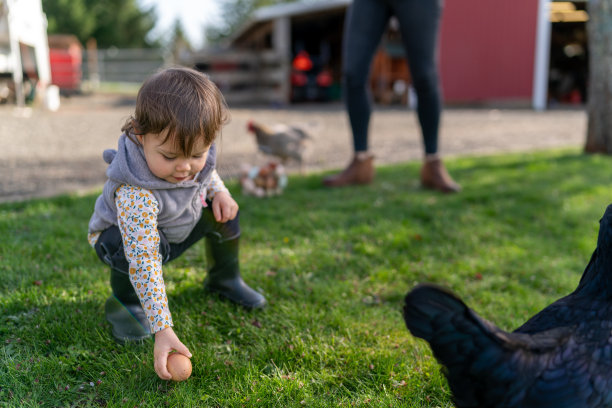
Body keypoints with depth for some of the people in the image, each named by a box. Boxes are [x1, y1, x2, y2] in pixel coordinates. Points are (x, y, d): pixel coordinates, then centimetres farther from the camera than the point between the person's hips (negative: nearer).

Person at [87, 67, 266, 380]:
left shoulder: (194, 151, -24)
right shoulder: (135, 195, -45)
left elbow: (206, 173, 3)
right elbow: (143, 263, -45)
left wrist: (219, 192, -18)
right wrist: (163, 329, -46)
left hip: (175, 227, 7)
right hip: (119, 235, -6)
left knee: (223, 211, -6)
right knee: (139, 247, -38)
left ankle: (224, 279, 20)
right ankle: (124, 302, -6)